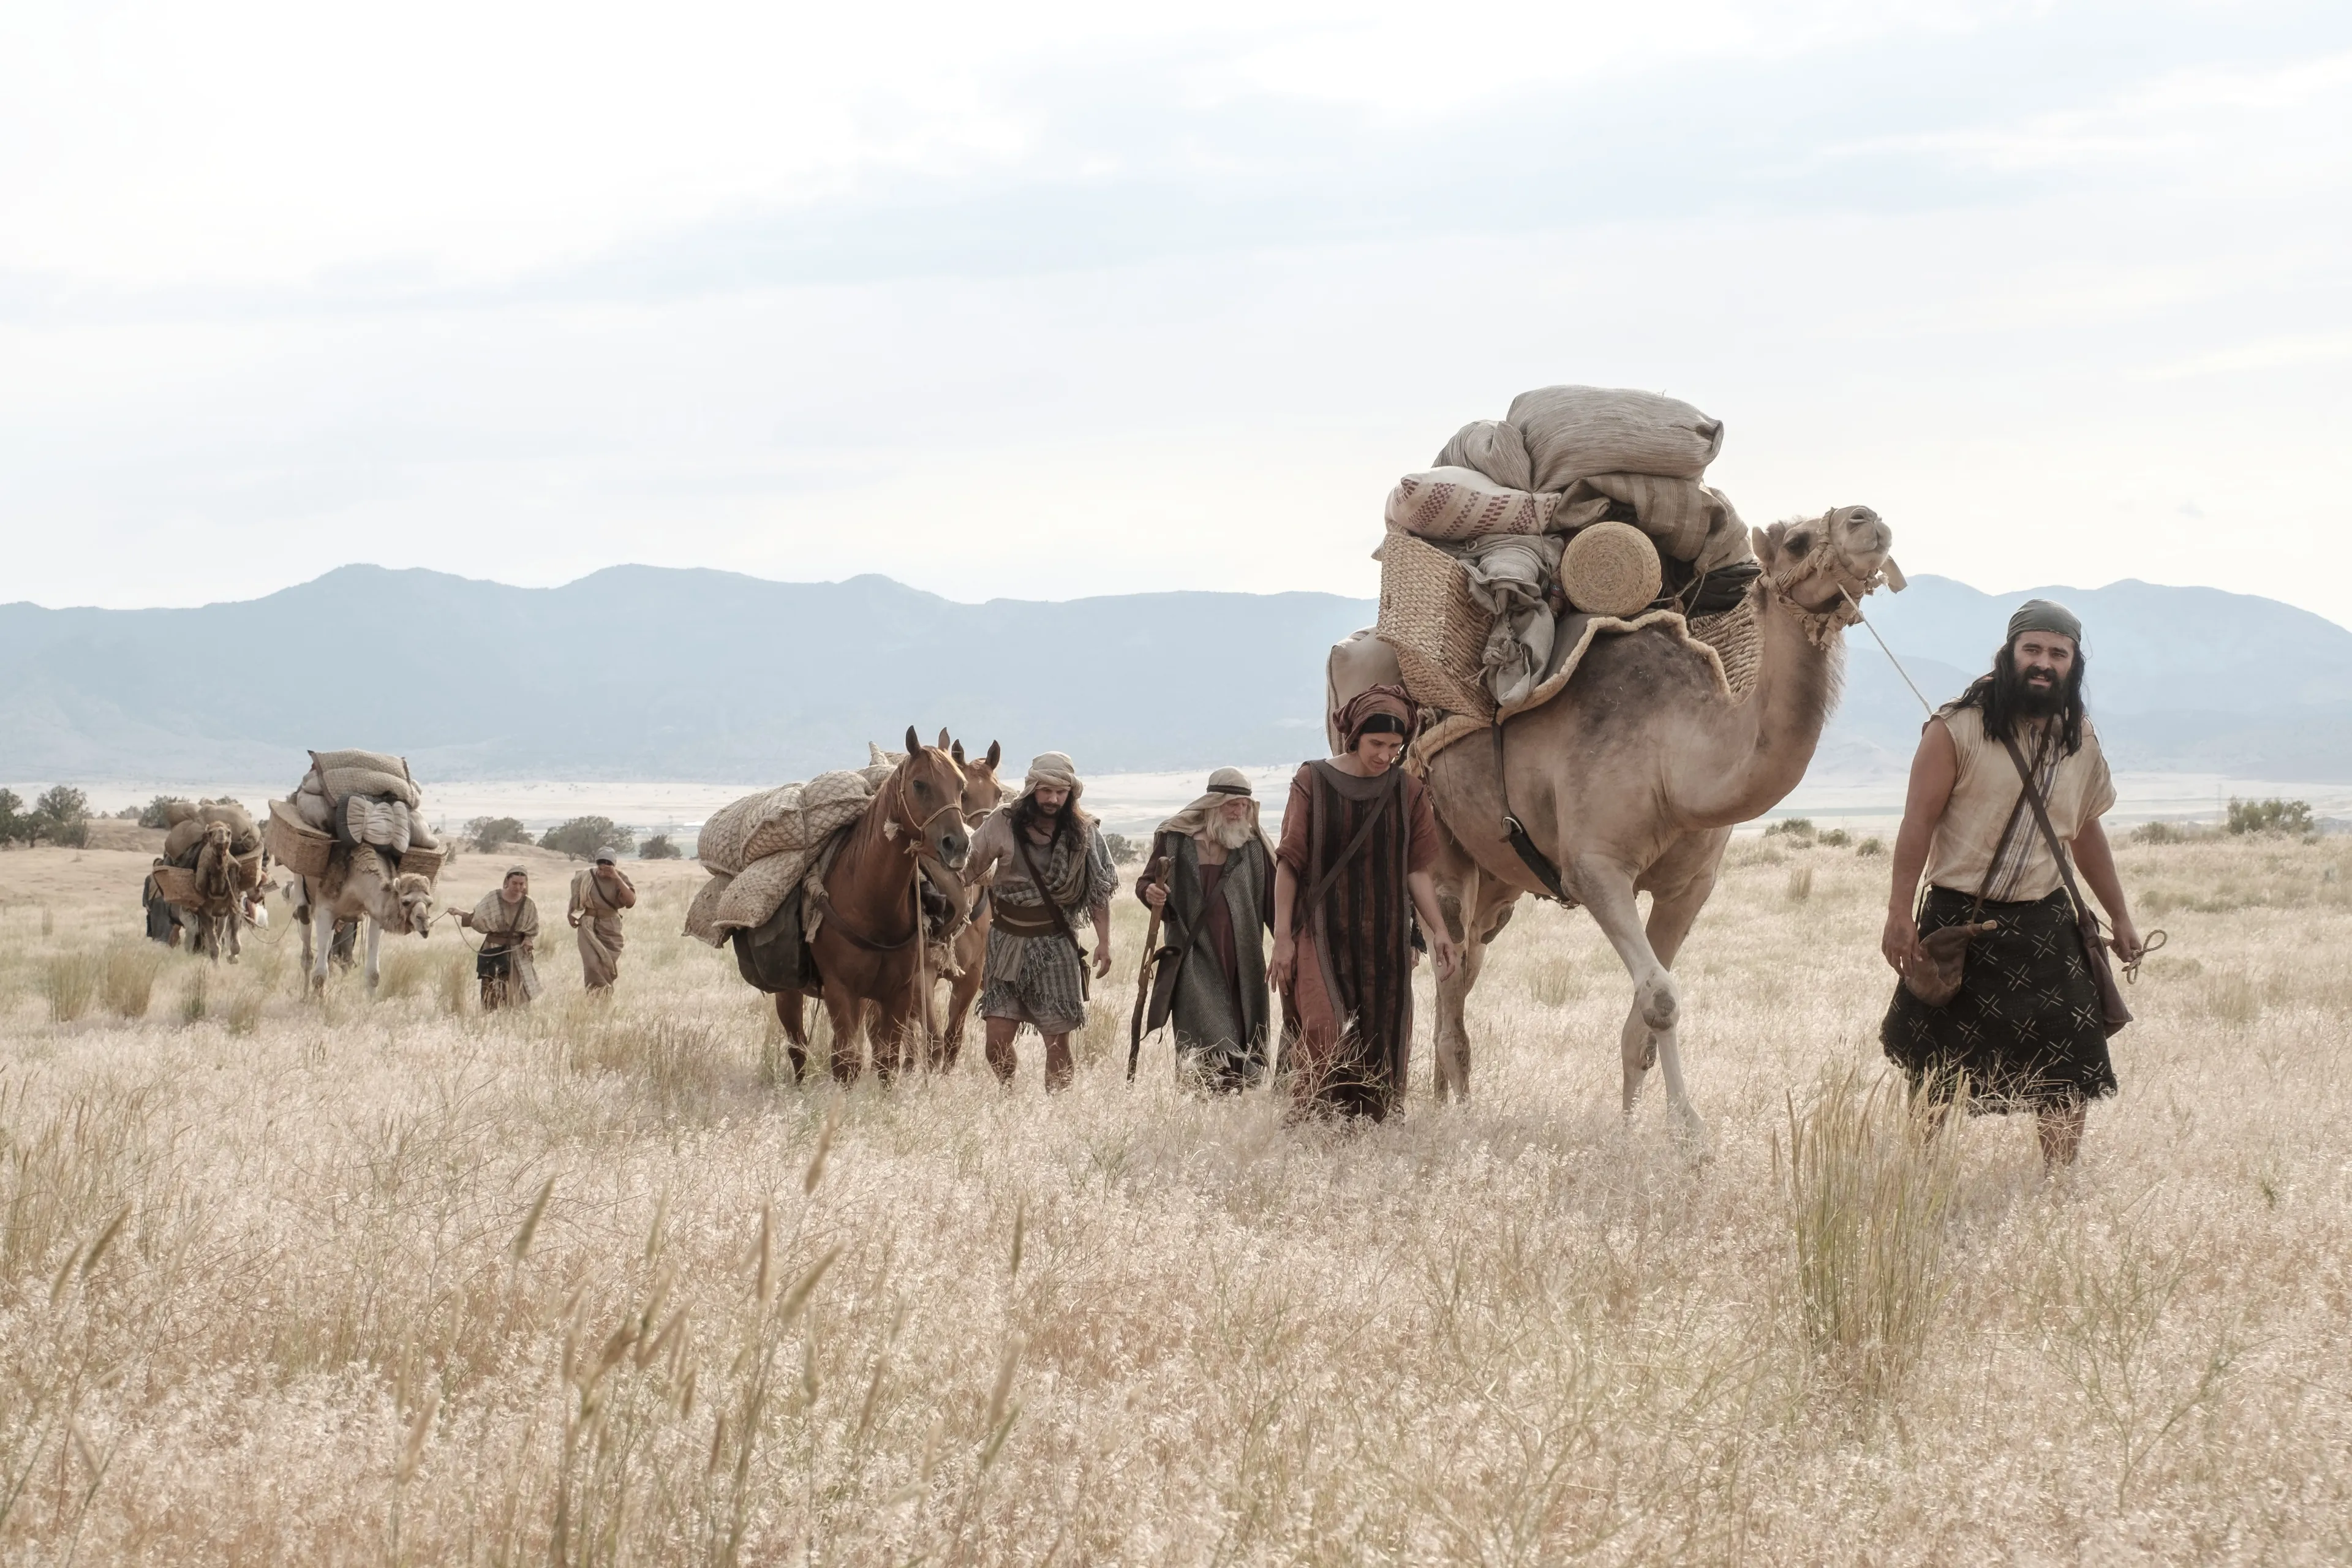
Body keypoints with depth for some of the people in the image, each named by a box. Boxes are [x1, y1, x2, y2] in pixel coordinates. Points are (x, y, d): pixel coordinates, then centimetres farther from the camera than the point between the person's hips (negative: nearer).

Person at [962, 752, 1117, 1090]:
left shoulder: (1084, 833, -1)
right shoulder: (1003, 824, -4)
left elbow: (1099, 891, 1)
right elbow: (972, 869, 2)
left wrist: (1104, 941, -8)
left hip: (1055, 944, 0)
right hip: (1007, 941, 0)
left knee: (1058, 1040, 0)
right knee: (998, 1039, -4)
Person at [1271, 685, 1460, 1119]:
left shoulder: (1408, 794, 6)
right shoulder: (1314, 782, -2)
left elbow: (1416, 870, 9)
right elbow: (1289, 863, -1)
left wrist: (1438, 930, -2)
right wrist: (1282, 935, -6)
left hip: (1386, 938, 3)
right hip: (1322, 935, -3)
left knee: (1381, 1044, 2)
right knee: (1324, 1033, -18)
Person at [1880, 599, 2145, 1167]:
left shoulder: (2080, 739, 8)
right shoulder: (1957, 729, -8)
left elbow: (2086, 832, 19)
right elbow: (1919, 822, -9)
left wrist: (2120, 916, 21)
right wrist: (1899, 912, -15)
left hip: (2043, 924, 4)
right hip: (1957, 921, -4)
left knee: (2071, 1075, -4)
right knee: (1938, 1075, 3)